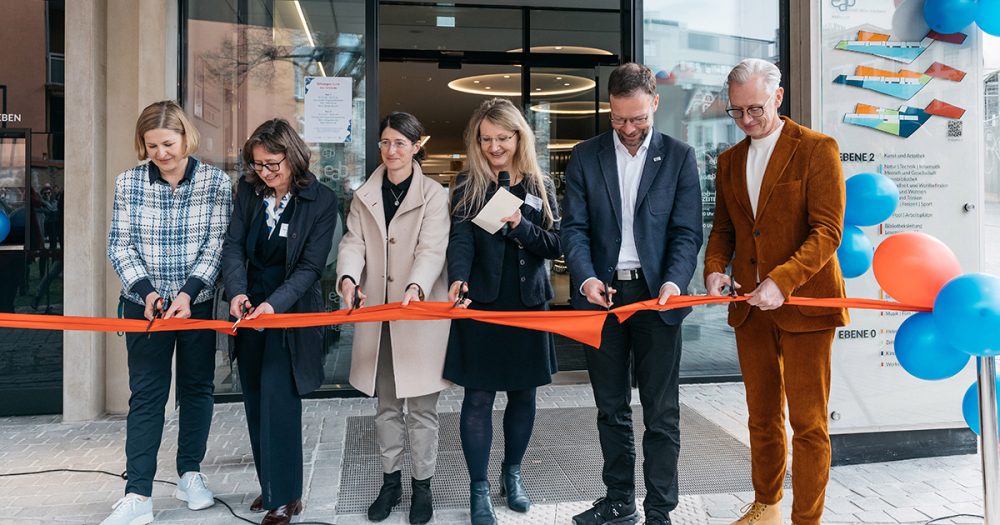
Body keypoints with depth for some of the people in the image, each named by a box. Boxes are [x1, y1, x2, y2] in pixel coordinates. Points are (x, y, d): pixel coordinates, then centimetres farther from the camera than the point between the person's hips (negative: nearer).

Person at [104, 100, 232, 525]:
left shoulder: (217, 182, -7)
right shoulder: (129, 183, -2)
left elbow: (215, 246, -8)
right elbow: (119, 246, -2)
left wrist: (188, 292, -19)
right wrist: (146, 290, -15)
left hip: (198, 302, 0)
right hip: (145, 303, 0)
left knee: (197, 388, 11)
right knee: (146, 395, 1)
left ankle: (190, 474, 27)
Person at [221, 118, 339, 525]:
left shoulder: (321, 200, -11)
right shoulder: (248, 189, 1)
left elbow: (310, 265, -13)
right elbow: (234, 246, -3)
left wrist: (274, 303, -25)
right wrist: (237, 292, -20)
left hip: (290, 309, -5)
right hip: (250, 305, 5)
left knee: (277, 398, -10)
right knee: (255, 400, 10)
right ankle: (269, 485, 24)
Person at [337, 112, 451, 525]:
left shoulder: (434, 195, -3)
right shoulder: (364, 196, 10)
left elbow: (432, 249, -14)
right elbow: (354, 243, -1)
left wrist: (416, 286, -33)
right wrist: (348, 277, -22)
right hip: (377, 313, 4)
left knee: (421, 406, 5)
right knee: (386, 404, 14)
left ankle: (422, 485, 20)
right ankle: (391, 480, 28)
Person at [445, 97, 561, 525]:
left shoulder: (540, 184, 7)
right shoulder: (468, 184, 1)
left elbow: (554, 245, 1)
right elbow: (461, 238, -13)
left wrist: (520, 225, -16)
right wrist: (458, 279, -31)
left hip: (529, 302, 2)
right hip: (481, 303, -2)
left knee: (523, 394, 11)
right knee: (479, 398, 0)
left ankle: (512, 474, 31)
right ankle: (479, 489, 13)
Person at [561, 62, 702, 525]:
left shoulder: (679, 156, 3)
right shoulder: (585, 156, 6)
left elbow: (687, 231, -2)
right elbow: (574, 227, 1)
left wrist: (674, 282, -18)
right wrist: (586, 277, -16)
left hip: (655, 295, -2)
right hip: (601, 293, 2)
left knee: (661, 413, 3)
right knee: (611, 409, 13)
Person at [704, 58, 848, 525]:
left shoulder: (817, 149, -6)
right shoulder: (730, 161, 12)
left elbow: (828, 231, -13)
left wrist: (782, 280, -25)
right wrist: (714, 268, -2)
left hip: (803, 302, -5)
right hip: (750, 306, 6)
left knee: (807, 422, 2)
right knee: (762, 416, 16)